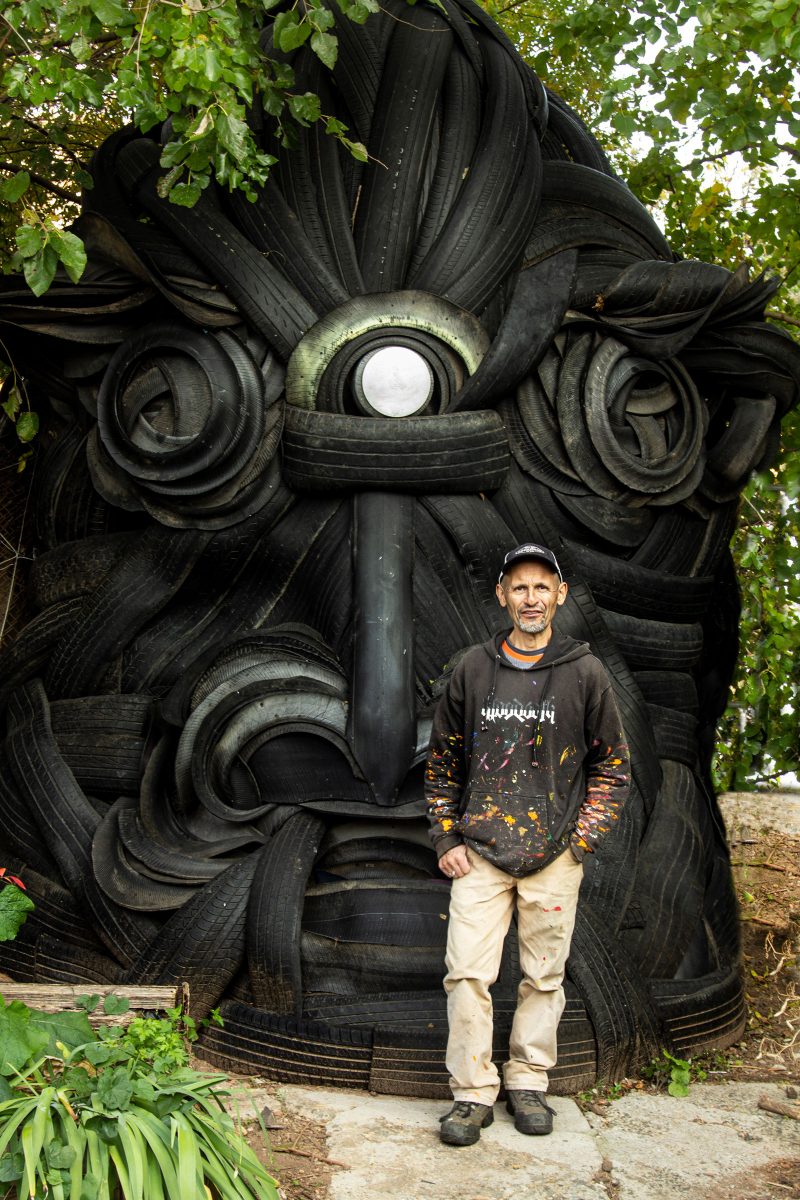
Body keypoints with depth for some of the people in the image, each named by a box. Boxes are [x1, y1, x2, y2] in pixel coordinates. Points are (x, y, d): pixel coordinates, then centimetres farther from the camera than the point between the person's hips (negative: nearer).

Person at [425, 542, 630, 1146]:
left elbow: (613, 766, 4)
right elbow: (442, 761, 12)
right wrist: (446, 838, 5)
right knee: (467, 974, -3)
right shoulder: (473, 670, 3)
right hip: (479, 853, 1)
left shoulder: (585, 672, -1)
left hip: (554, 858, 0)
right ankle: (473, 1093, 10)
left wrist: (580, 844, -3)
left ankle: (529, 1081, 26)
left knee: (545, 978, 9)